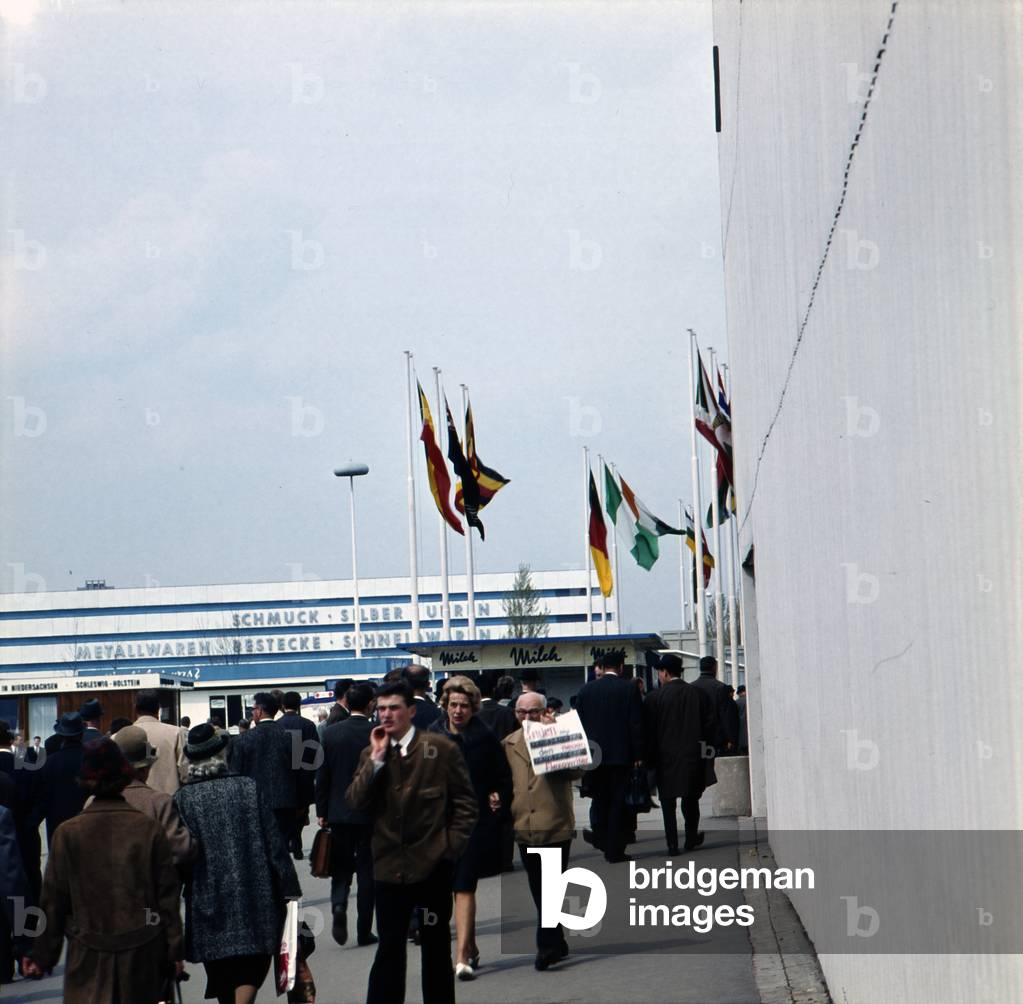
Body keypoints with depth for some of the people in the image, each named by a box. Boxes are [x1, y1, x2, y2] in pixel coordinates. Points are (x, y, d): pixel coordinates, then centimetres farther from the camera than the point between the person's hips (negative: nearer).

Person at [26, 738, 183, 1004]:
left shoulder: (67, 833, -5)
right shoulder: (149, 828, -2)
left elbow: (53, 902, 0)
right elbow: (167, 897, 1)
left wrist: (41, 957, 9)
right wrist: (173, 952, 8)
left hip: (88, 955, -1)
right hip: (142, 952, 1)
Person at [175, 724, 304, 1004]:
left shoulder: (183, 799, -5)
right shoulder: (249, 789, -4)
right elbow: (274, 842, -3)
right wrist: (288, 888, 2)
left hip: (208, 901, 1)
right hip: (253, 895, -1)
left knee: (222, 975, 14)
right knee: (254, 963, 5)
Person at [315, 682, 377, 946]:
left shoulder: (331, 733, -4)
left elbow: (322, 776, 0)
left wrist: (321, 811, 8)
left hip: (339, 812, 2)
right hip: (371, 813, -2)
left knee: (341, 866, 16)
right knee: (367, 870, 6)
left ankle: (339, 904, -12)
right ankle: (364, 932, 7)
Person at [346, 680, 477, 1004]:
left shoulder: (441, 748, -5)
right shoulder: (371, 754, 6)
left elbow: (465, 802, -2)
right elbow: (356, 803, -6)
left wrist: (452, 846, -8)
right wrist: (377, 758, -12)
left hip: (433, 865, -2)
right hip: (389, 866, 2)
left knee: (436, 947, 11)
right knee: (389, 947, 6)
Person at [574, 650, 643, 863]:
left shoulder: (586, 690, 2)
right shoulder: (629, 689, -6)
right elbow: (636, 724, -7)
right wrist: (637, 754, -2)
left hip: (594, 755, 2)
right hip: (621, 755, -2)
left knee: (600, 799, 18)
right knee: (618, 803, 2)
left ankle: (601, 839, 19)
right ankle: (615, 850, 1)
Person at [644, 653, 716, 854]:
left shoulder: (655, 697, -9)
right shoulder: (697, 694, -1)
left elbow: (648, 730, -7)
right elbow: (709, 723, 2)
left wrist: (650, 757, 0)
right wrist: (703, 746, 12)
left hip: (666, 756, -2)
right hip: (692, 755, 3)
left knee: (668, 801, 4)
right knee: (690, 799, 15)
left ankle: (672, 844, -1)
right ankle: (691, 839, 21)